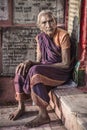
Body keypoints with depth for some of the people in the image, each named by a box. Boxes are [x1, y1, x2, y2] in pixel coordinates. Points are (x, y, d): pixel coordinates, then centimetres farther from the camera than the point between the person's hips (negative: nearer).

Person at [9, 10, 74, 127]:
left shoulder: (63, 35, -17)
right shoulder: (40, 37, 2)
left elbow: (66, 64, -18)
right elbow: (39, 61, 4)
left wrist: (44, 66, -20)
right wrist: (29, 63, -18)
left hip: (62, 71, -7)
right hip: (46, 69, 7)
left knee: (35, 72, -31)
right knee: (21, 70, -11)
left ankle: (43, 115, -24)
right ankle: (21, 106, 0)